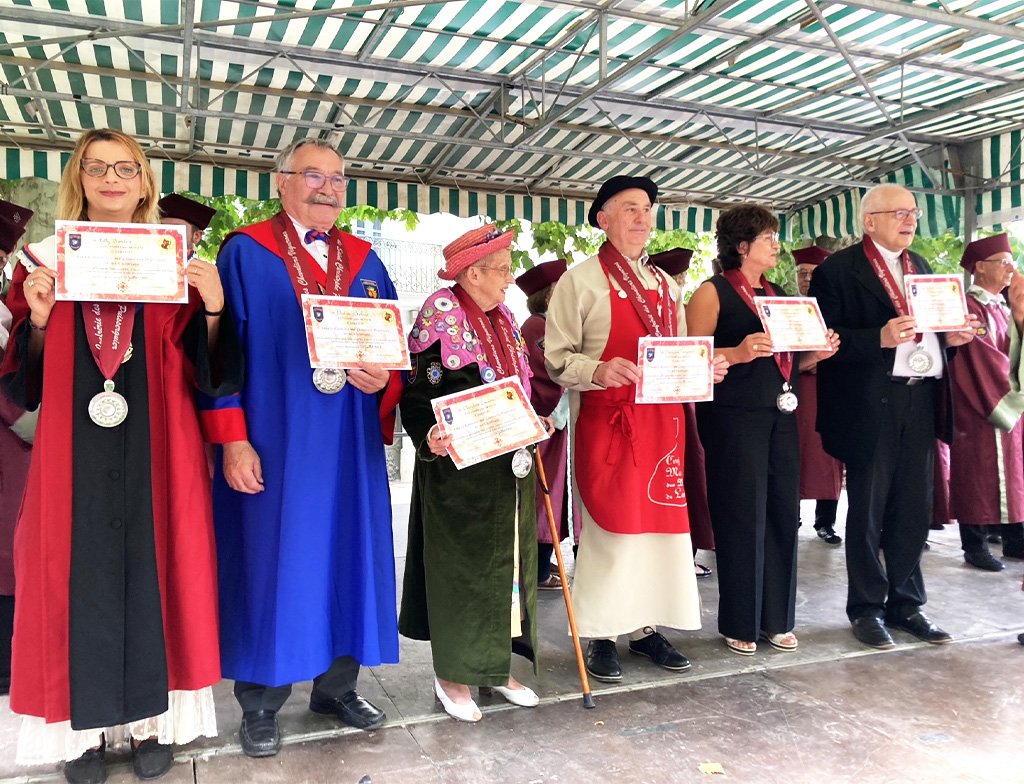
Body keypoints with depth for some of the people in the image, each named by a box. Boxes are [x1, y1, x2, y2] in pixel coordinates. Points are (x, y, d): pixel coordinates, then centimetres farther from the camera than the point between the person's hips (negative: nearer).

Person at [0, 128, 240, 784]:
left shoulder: (174, 266, 5)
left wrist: (213, 307, -16)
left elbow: (207, 375, 0)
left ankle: (150, 717, 22)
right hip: (74, 455, 1)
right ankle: (86, 724, 23)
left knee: (154, 570, 5)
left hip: (157, 453, 0)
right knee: (81, 575, 5)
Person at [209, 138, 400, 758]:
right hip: (274, 443, -4)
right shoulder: (245, 253, 0)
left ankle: (337, 686, 26)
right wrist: (232, 438, -12)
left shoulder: (364, 260, 12)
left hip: (350, 444, 4)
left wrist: (382, 379, -11)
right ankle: (261, 702, 21)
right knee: (270, 558, 4)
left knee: (346, 553, 9)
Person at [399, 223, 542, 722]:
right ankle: (452, 672, 17)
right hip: (459, 468, -8)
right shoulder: (441, 315, -11)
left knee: (507, 561, 12)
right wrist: (431, 436, -31)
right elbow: (417, 391, -16)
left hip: (507, 467, 8)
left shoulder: (503, 318, 12)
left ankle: (493, 663, 26)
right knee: (461, 564, 2)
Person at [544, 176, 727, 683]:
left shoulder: (665, 284, 17)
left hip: (662, 420, 7)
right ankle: (600, 636, 12)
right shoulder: (581, 279, -3)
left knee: (661, 521, 9)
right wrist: (598, 370, -25)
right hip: (606, 422, -6)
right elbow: (557, 356, -8)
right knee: (610, 525, -2)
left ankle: (646, 626, 23)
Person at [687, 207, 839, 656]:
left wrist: (816, 353, 2)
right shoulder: (712, 292, -3)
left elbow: (786, 359, 21)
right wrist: (739, 352, -25)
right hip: (733, 417, -7)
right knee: (742, 517, -1)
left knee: (782, 513, 7)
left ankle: (776, 618, 21)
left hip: (780, 414, 7)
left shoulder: (777, 294, 18)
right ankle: (739, 623, 13)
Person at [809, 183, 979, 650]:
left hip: (922, 402, 6)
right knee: (868, 511, 4)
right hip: (870, 405, -6)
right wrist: (879, 338, -24)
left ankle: (905, 603, 25)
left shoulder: (922, 268, 18)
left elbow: (931, 327, 22)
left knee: (913, 509, 11)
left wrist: (951, 336, 2)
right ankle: (866, 608, 17)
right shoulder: (838, 270, -5)